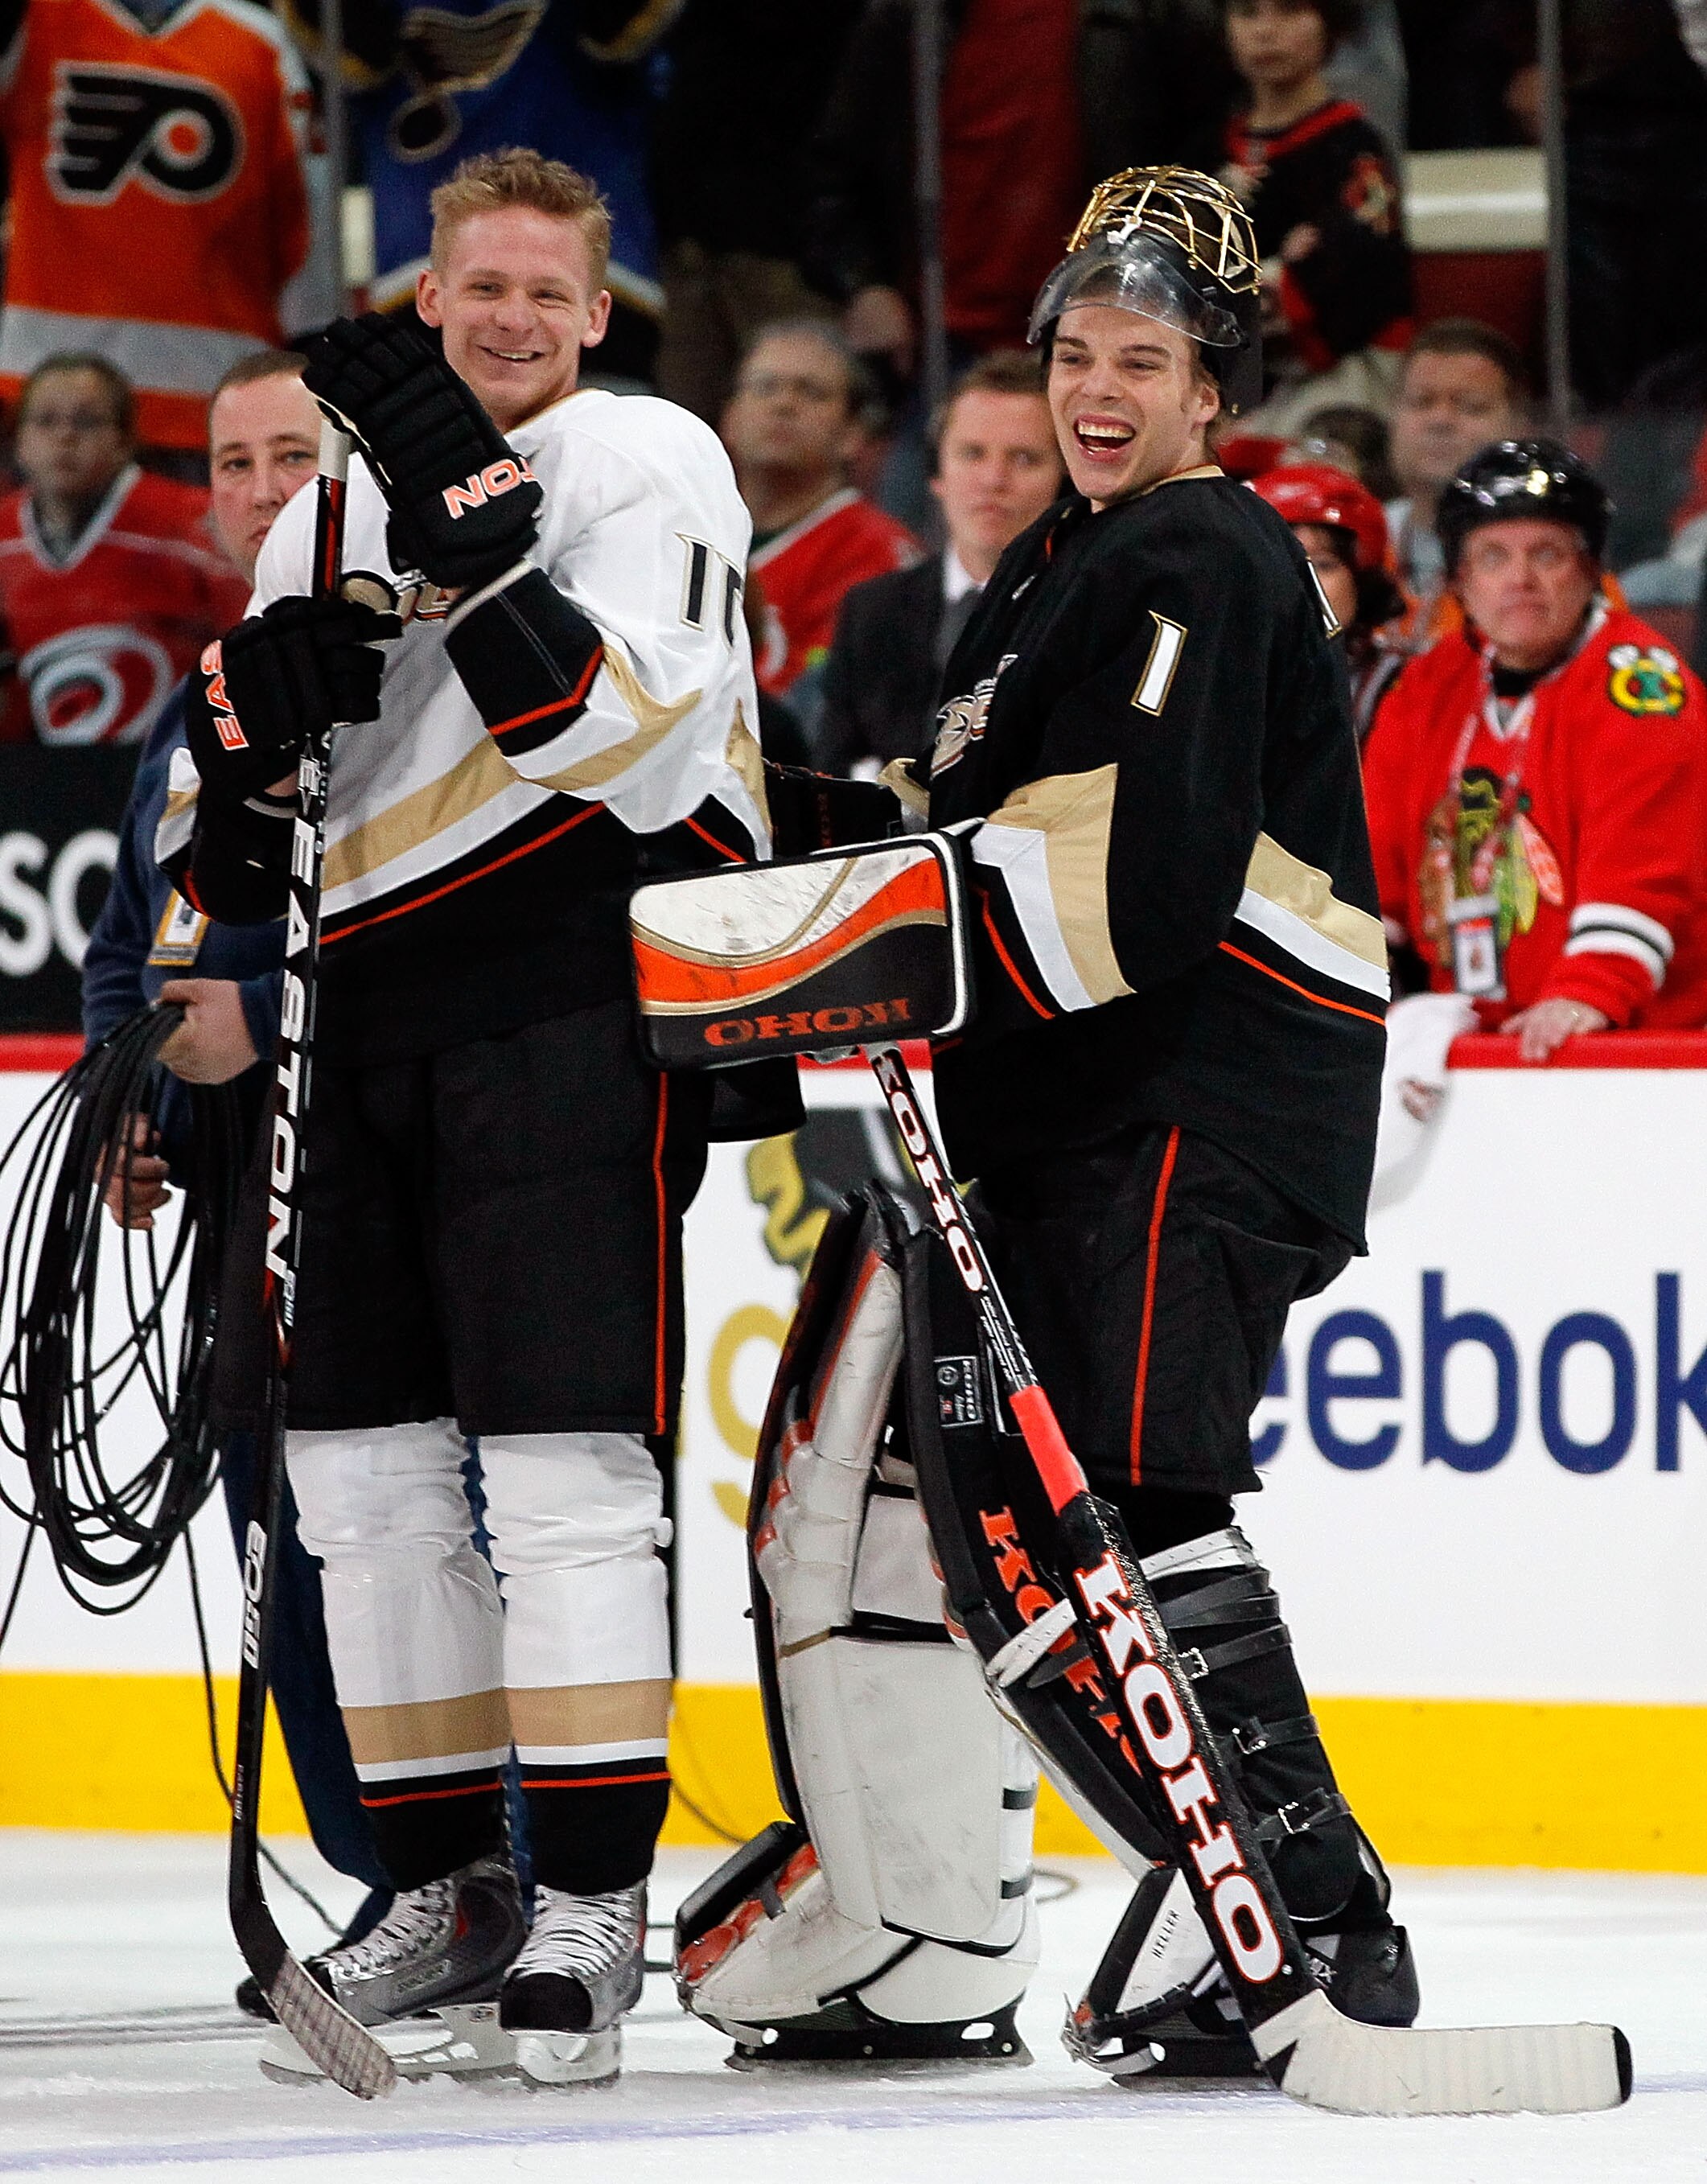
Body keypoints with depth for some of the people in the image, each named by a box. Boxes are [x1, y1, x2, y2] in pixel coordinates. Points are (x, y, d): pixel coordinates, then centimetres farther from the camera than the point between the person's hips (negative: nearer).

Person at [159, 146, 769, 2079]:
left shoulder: (646, 462, -2)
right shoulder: (335, 507, 18)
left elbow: (635, 737, -18)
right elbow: (229, 836, 20)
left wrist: (476, 551, -25)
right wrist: (253, 712, -3)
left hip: (581, 993, -7)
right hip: (376, 1010, 7)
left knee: (561, 1450, -12)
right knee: (363, 1457, 6)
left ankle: (591, 1894, -8)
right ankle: (443, 1882, 16)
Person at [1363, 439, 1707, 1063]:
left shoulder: (1638, 677, -6)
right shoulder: (1427, 689, 15)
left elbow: (1641, 860, -17)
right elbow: (1378, 851, 17)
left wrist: (1591, 993, -29)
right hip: (1472, 1043, 5)